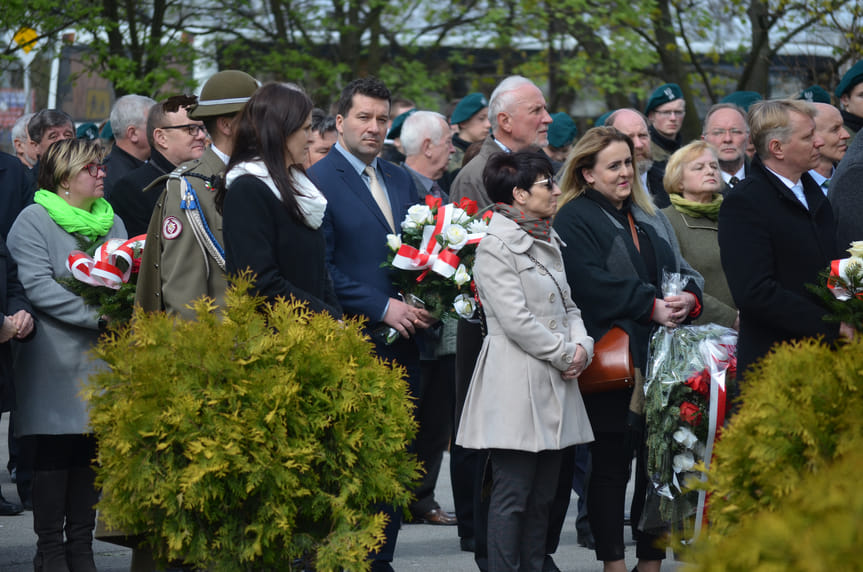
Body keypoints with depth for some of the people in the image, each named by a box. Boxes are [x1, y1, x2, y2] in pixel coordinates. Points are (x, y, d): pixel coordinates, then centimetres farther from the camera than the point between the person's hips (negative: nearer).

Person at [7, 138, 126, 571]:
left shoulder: (112, 222, 16)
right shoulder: (34, 221, -4)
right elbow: (38, 286, -14)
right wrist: (98, 316, -20)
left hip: (102, 357, 6)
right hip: (56, 360, -5)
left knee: (92, 452, 6)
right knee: (54, 453, -3)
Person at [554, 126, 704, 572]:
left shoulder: (649, 218, 19)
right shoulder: (574, 220, -4)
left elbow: (681, 269, 15)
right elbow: (593, 284, -16)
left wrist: (688, 297, -8)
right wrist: (650, 305, -20)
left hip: (660, 359, 6)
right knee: (611, 465, -2)